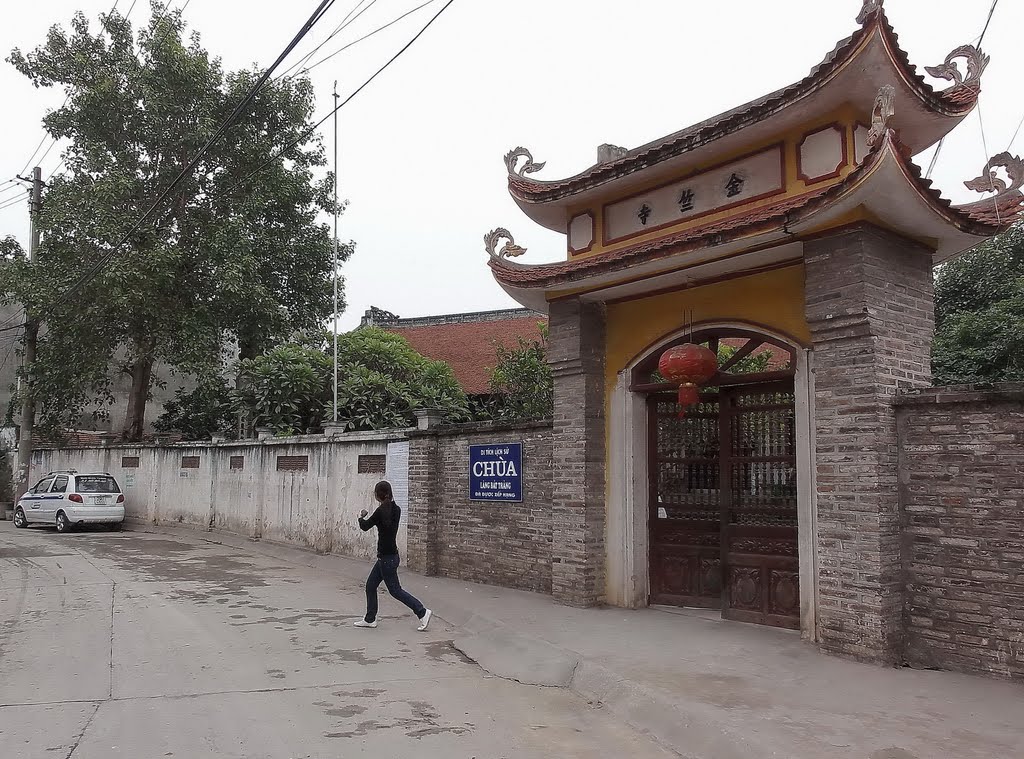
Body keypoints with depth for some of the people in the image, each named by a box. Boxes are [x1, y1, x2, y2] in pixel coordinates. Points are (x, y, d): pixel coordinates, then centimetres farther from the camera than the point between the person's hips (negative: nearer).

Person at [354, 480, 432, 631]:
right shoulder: (395, 509, 5)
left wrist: (362, 517, 10)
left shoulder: (381, 511, -19)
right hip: (391, 554, 9)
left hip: (387, 557, -9)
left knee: (395, 590, -1)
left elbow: (365, 527, -9)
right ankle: (370, 619, 25)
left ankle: (422, 612, -1)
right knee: (370, 585, 17)